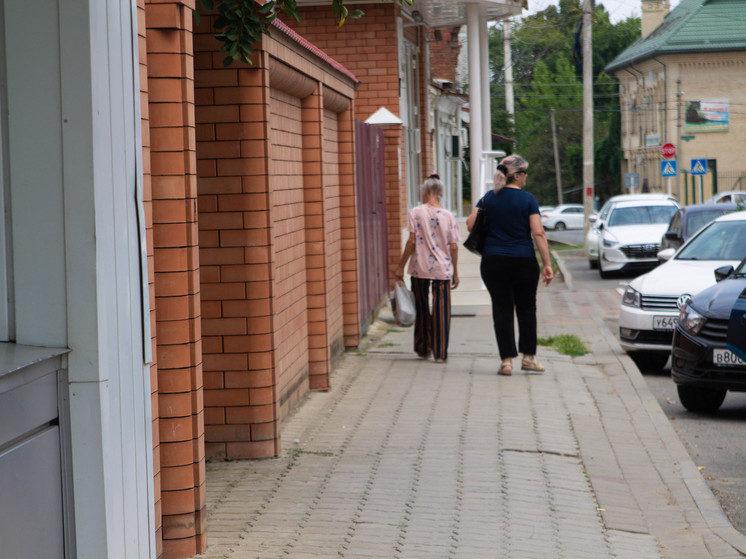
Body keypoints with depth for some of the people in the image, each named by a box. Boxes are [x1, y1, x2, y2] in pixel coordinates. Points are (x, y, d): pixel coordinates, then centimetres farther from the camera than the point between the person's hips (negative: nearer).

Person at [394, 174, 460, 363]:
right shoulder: (448, 216, 1)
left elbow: (412, 242, -8)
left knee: (422, 309, 13)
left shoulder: (416, 212, -5)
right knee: (441, 310, 3)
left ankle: (423, 349, 23)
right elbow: (453, 247, 1)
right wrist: (455, 273, 11)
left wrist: (400, 266, 0)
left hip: (420, 269, -1)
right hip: (443, 269, 1)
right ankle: (440, 353, 2)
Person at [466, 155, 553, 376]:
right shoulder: (527, 199, -6)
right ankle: (528, 357, 17)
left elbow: (470, 224, -2)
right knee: (526, 308, 13)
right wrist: (547, 264, -11)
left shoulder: (488, 198, 2)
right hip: (524, 261, -2)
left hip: (493, 262, 2)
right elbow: (538, 233, -12)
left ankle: (507, 360, 0)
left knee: (502, 309, 4)